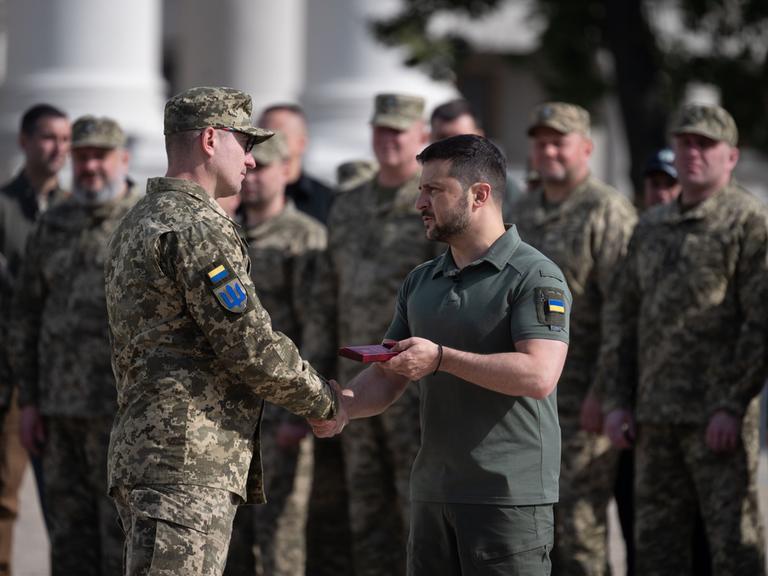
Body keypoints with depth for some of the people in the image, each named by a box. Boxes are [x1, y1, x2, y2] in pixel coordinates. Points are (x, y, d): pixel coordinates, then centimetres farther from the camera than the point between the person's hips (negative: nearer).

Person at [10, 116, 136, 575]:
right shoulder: (54, 227, 13)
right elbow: (26, 317, 15)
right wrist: (28, 401, 9)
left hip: (126, 411, -5)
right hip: (62, 409, 5)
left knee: (126, 536, -4)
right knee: (70, 537, 8)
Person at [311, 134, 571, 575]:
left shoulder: (535, 277, -8)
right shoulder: (421, 282, 16)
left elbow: (539, 375, -21)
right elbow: (388, 378, 16)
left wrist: (441, 358, -22)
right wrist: (342, 407, -6)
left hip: (510, 497, -7)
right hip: (432, 491, 7)